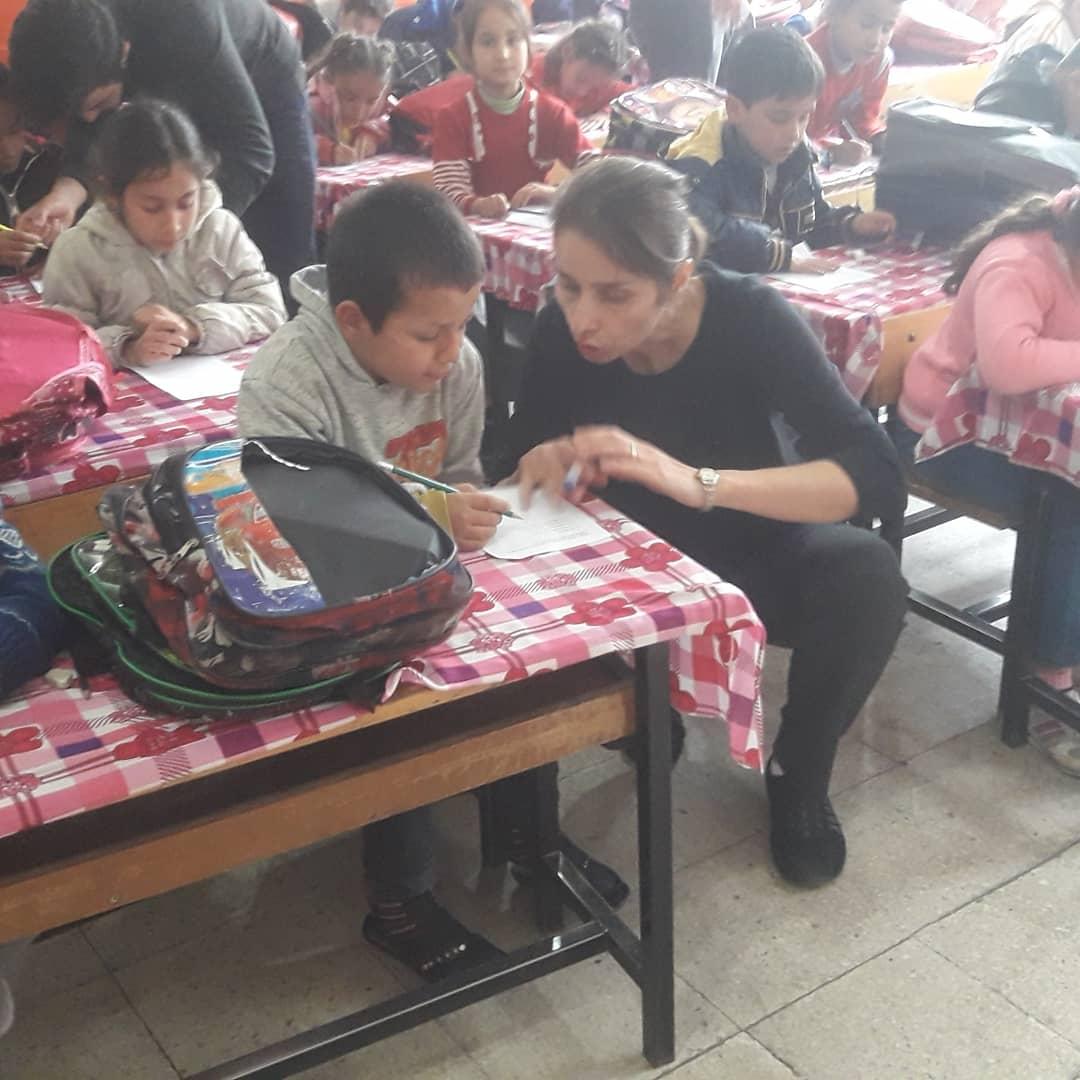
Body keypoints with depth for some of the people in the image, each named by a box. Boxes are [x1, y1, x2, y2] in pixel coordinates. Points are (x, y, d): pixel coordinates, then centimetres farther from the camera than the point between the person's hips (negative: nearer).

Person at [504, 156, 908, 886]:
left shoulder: (749, 317, -27)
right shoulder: (564, 328, -20)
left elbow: (878, 476, -35)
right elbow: (522, 459, -11)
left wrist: (698, 481, -49)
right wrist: (548, 468, -36)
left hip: (751, 550, -1)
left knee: (867, 575, -32)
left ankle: (799, 773, -4)